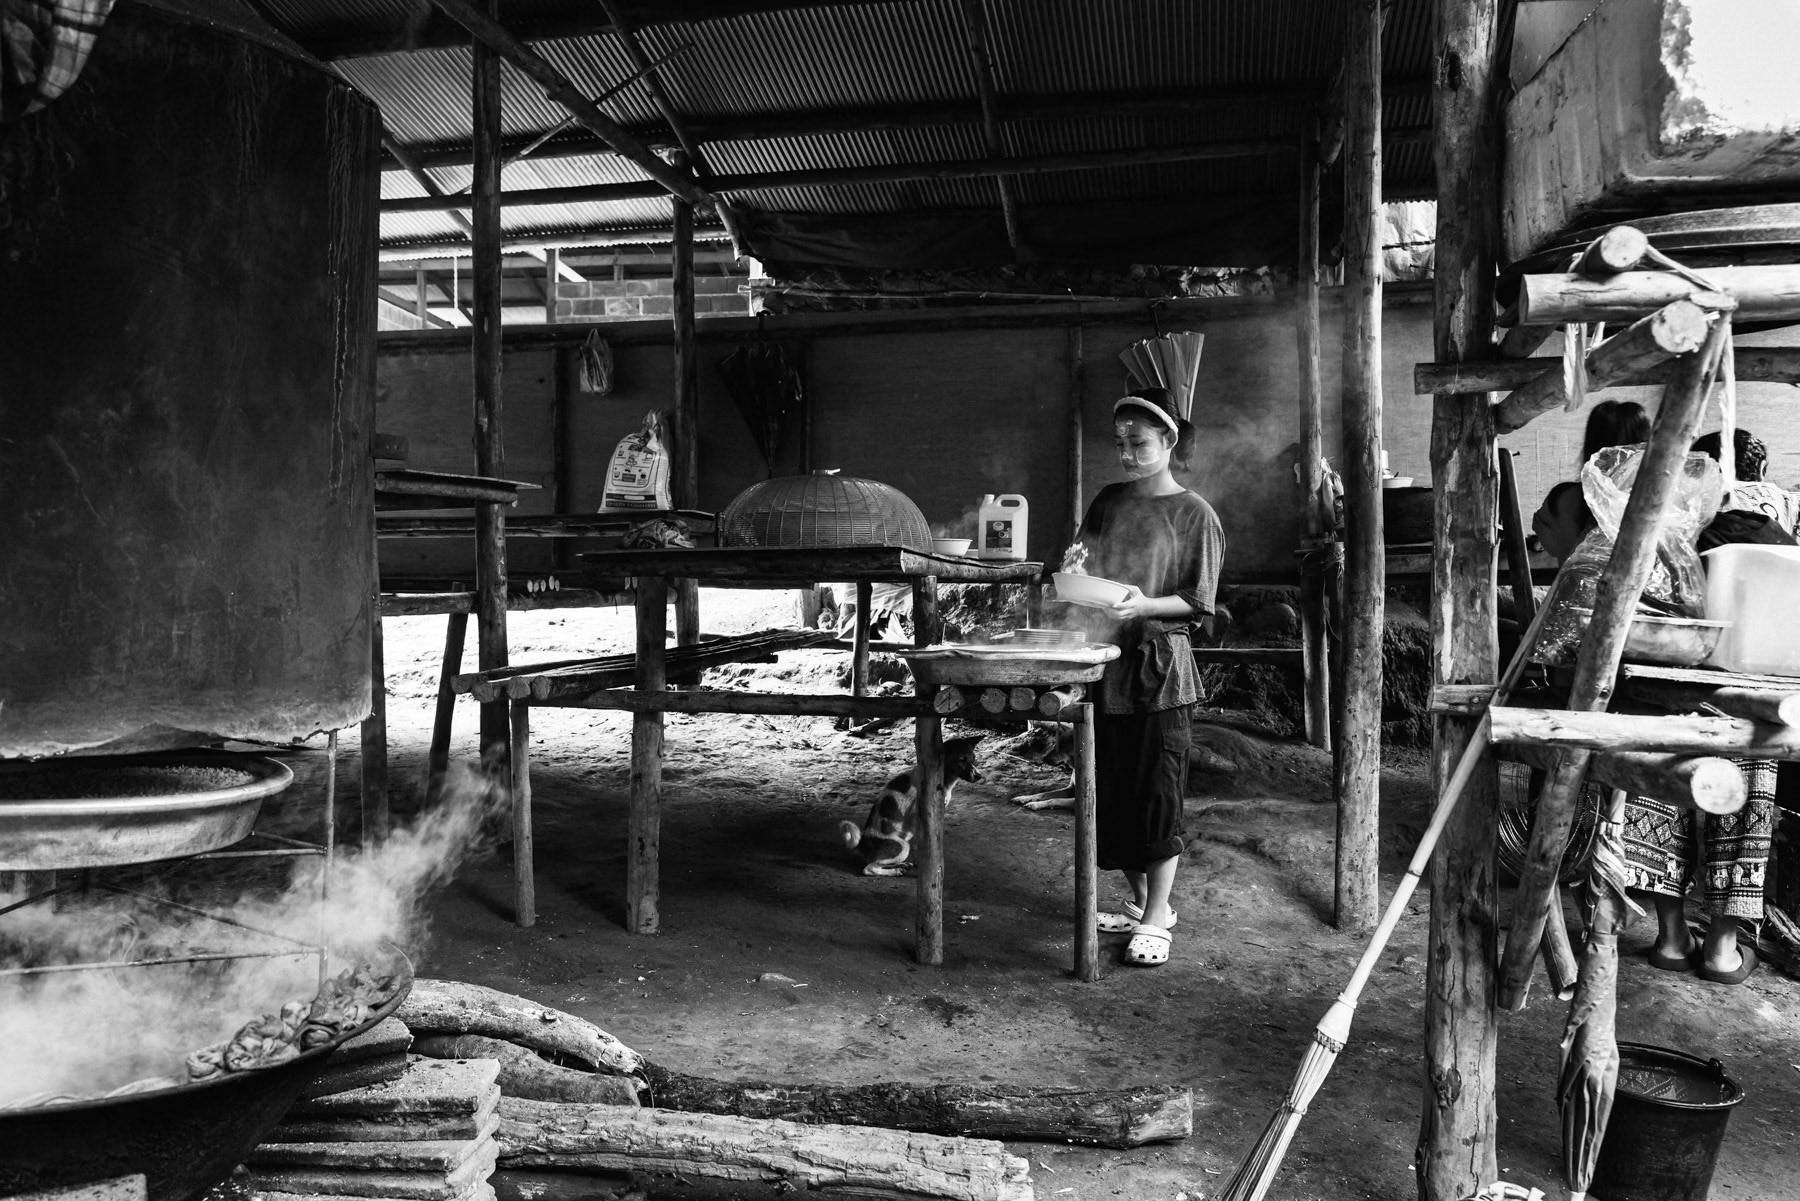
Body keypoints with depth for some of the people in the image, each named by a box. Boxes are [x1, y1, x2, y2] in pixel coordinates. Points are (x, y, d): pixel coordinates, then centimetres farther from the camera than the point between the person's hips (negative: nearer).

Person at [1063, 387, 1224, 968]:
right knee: (1112, 791, 10)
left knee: (1157, 793, -2)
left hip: (1159, 666, -5)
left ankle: (1156, 920, 8)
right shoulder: (1108, 501, 11)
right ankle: (1139, 901, 26)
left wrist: (1145, 604, -20)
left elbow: (1197, 603, -5)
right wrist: (1075, 570, -4)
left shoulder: (1195, 516, -3)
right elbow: (1085, 568, 18)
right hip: (1104, 661, 5)